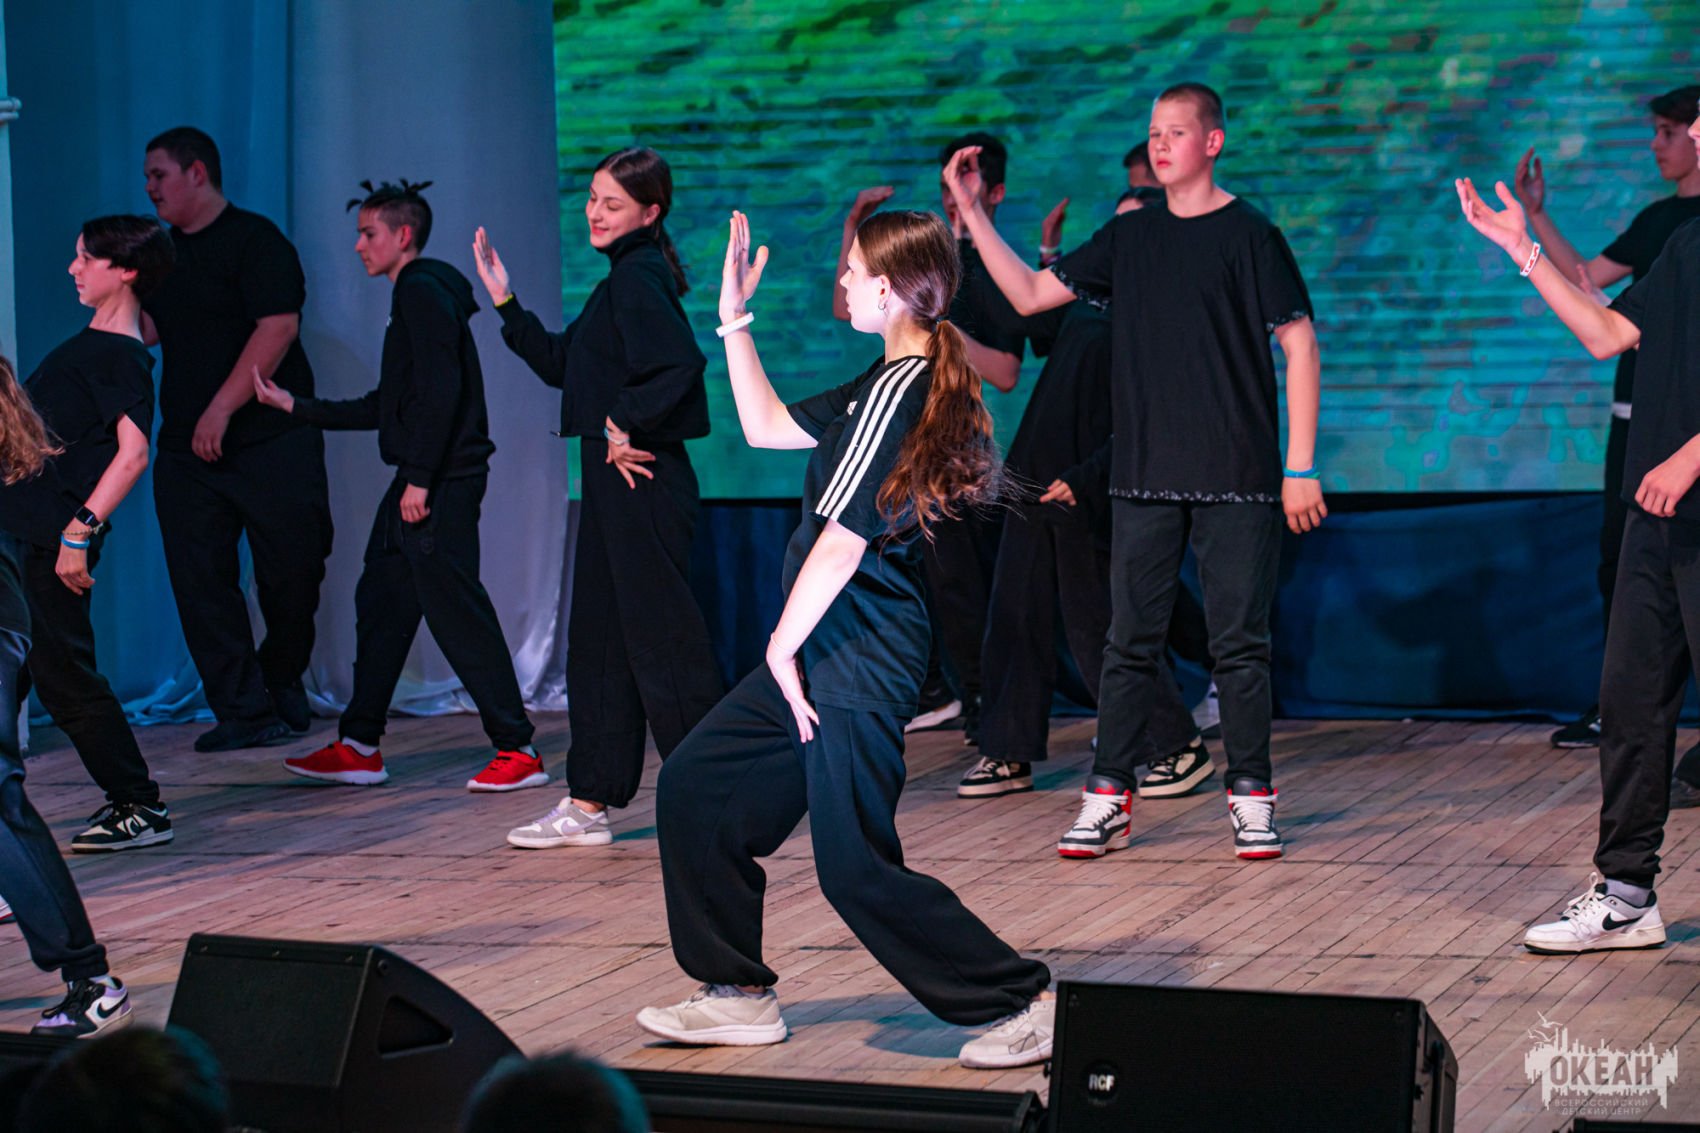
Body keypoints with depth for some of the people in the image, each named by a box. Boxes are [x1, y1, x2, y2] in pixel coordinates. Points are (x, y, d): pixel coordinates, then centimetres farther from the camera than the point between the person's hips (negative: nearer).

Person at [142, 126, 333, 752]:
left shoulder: (256, 240, -6)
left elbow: (278, 327, -16)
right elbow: (146, 330, 21)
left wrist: (221, 409, -19)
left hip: (270, 439, -6)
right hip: (186, 447, 6)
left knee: (292, 566, -2)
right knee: (201, 581, -3)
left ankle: (282, 681, 22)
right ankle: (243, 712, -1)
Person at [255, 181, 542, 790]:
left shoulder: (424, 293, -10)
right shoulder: (412, 296, 21)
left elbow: (442, 391, -20)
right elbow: (385, 407, 25)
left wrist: (420, 480, -22)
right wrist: (294, 405, 28)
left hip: (441, 484, -11)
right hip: (417, 484, 11)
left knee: (455, 611, -10)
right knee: (380, 603, 12)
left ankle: (517, 750, -8)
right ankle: (358, 748, 18)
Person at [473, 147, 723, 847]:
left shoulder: (639, 279, -14)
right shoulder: (624, 278, 17)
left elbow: (681, 364, -29)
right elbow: (561, 364, 24)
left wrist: (625, 426, -21)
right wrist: (506, 304, 19)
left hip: (642, 482, -11)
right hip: (615, 482, 11)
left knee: (662, 634, -6)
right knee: (598, 638, 13)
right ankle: (589, 804, 19)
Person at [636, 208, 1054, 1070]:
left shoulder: (901, 391, -19)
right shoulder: (897, 383, 12)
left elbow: (842, 544, -21)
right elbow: (768, 426, 23)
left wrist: (782, 648, -13)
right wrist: (734, 320, 21)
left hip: (857, 662, -10)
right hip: (826, 651, 10)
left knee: (857, 868, -6)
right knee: (694, 787, 13)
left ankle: (1021, 1004, 1)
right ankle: (738, 995, 19)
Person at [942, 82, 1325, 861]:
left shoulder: (1248, 236, -3)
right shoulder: (1129, 239, 11)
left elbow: (1300, 348, -4)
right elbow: (1030, 295, 13)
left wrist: (1301, 467, -9)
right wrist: (971, 212, 5)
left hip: (1235, 477, -4)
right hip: (1144, 475, 4)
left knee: (1238, 642, -1)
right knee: (1131, 641, 4)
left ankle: (1251, 797, 8)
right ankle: (1109, 798, 9)